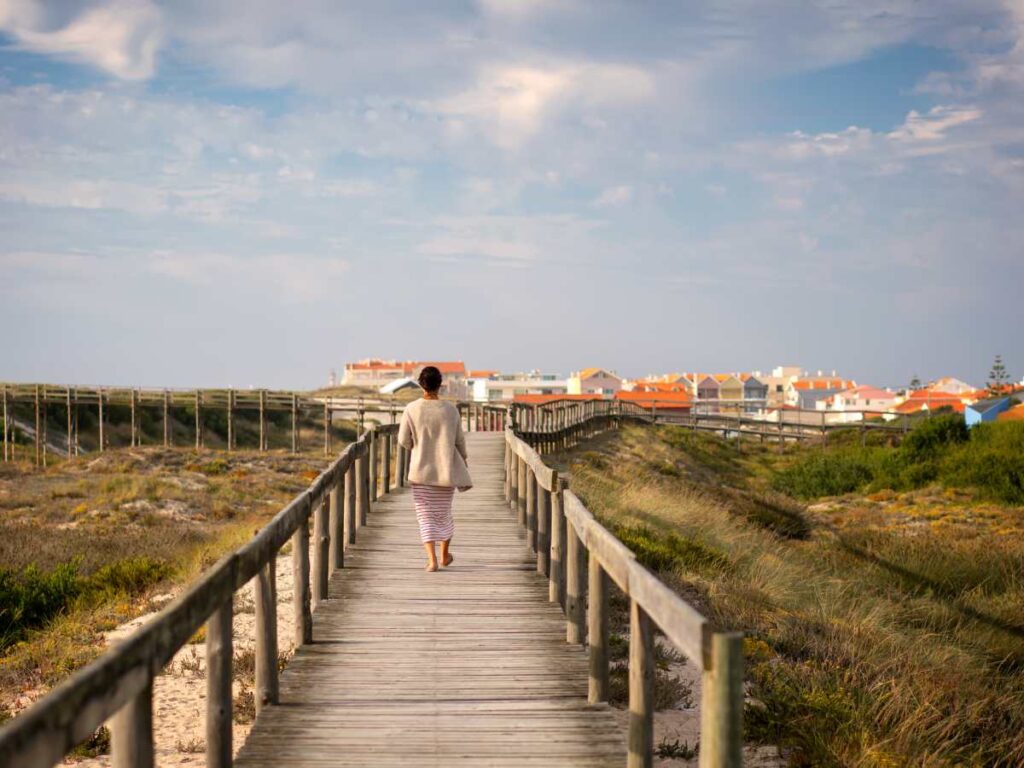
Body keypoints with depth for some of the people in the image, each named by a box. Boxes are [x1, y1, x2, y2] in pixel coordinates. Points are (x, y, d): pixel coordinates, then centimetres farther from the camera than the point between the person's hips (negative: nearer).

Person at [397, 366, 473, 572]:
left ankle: (432, 559, -9)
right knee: (443, 512, 18)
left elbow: (403, 441, -6)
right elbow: (459, 440, 1)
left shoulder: (411, 409, -11)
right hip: (446, 470, 1)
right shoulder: (450, 410, -9)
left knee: (425, 515, 5)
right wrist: (464, 458, 21)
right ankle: (445, 554, 35)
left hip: (421, 470, -1)